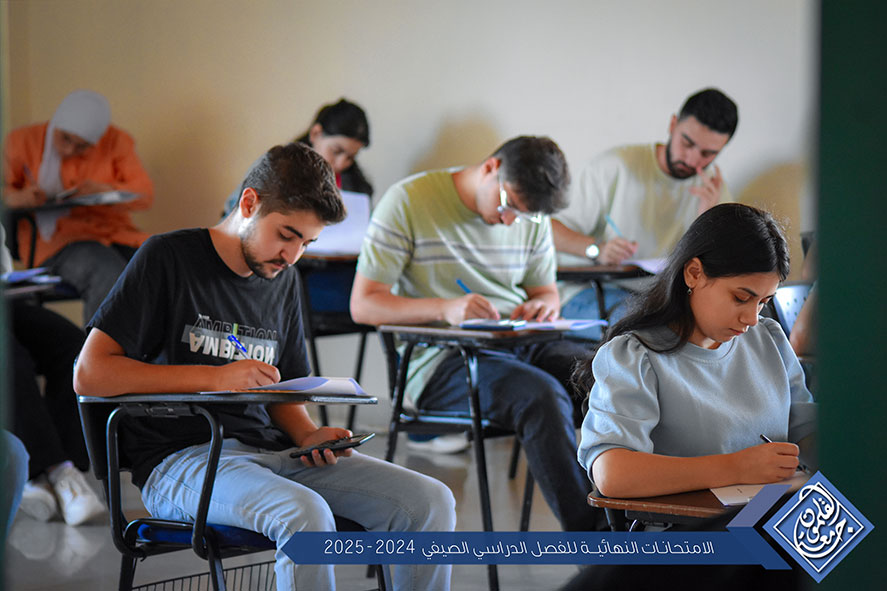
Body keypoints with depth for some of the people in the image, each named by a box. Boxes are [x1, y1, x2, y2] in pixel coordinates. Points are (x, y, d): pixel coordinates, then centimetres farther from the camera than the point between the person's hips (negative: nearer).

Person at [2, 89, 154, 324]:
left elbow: (144, 194, 0)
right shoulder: (23, 141, 0)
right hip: (54, 239, -3)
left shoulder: (117, 142, 3)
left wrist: (106, 190, -20)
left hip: (111, 232, 3)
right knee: (110, 277, -35)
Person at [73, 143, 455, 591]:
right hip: (182, 458, -6)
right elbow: (89, 375, -11)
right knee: (306, 515, -37)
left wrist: (309, 435, -1)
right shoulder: (168, 258, -4)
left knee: (431, 502, -13)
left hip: (269, 452, 6)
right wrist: (214, 377, -16)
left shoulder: (283, 280, 16)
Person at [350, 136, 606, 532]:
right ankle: (593, 536, -31)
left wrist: (544, 306, -2)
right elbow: (363, 305, -7)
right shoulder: (408, 201, -4)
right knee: (542, 396, -34)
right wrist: (446, 309, -23)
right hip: (440, 361, -5)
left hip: (520, 345, 5)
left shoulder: (532, 219, 13)